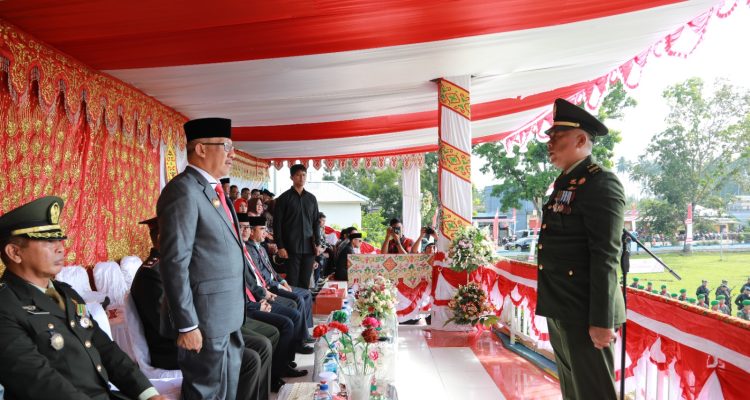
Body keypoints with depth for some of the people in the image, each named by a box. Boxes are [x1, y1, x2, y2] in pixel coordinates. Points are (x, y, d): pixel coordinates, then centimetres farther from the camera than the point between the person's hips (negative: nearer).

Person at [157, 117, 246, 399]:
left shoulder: (214, 190, 14)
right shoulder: (183, 190, -16)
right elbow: (174, 263, -21)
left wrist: (234, 312, 17)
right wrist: (187, 325, -21)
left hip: (227, 316, 9)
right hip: (204, 319, -9)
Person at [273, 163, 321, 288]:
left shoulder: (311, 198, 13)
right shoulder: (284, 198, 1)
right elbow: (277, 224, -2)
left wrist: (317, 243, 7)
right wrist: (280, 246, -8)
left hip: (309, 247, 3)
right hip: (291, 248, -3)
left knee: (305, 282, 4)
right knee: (292, 282, -3)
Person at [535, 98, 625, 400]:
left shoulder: (601, 183, -13)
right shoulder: (564, 184, 15)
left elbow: (606, 257, -19)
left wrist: (601, 320, -22)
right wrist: (551, 306, 18)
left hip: (583, 312, -9)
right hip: (559, 310, 9)